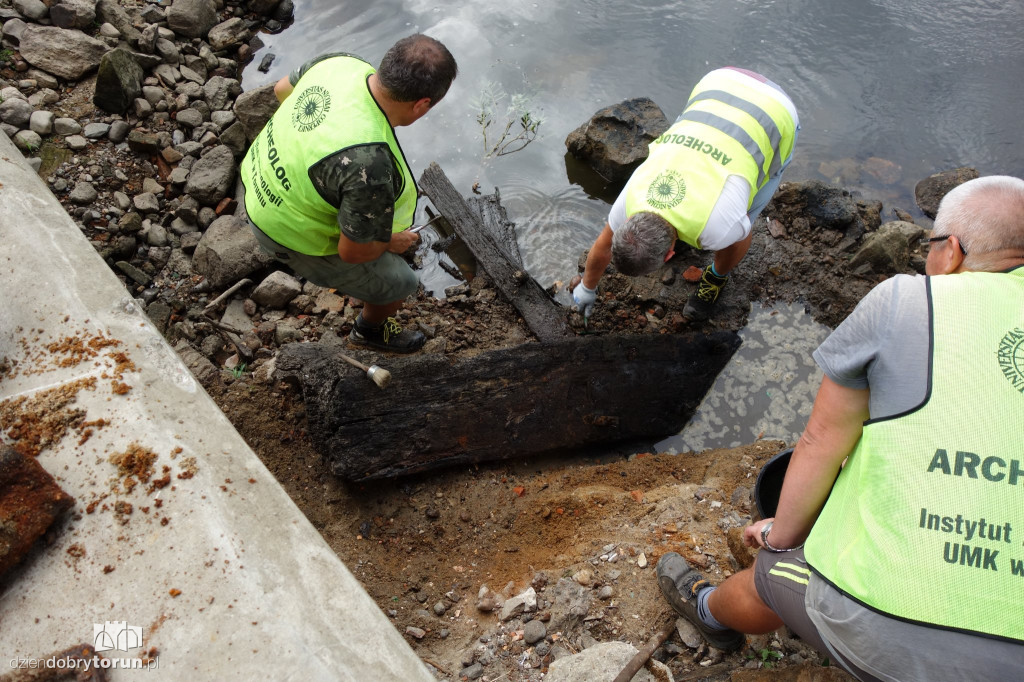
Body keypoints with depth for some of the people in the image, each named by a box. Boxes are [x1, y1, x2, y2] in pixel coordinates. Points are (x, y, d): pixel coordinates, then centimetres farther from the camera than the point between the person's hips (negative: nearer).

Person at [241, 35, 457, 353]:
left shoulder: (341, 62, -19)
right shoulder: (369, 165, -42)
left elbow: (283, 89, 3)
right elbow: (353, 251, -28)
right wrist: (392, 242, -8)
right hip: (298, 236, -7)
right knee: (398, 285, 14)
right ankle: (371, 328, 48)